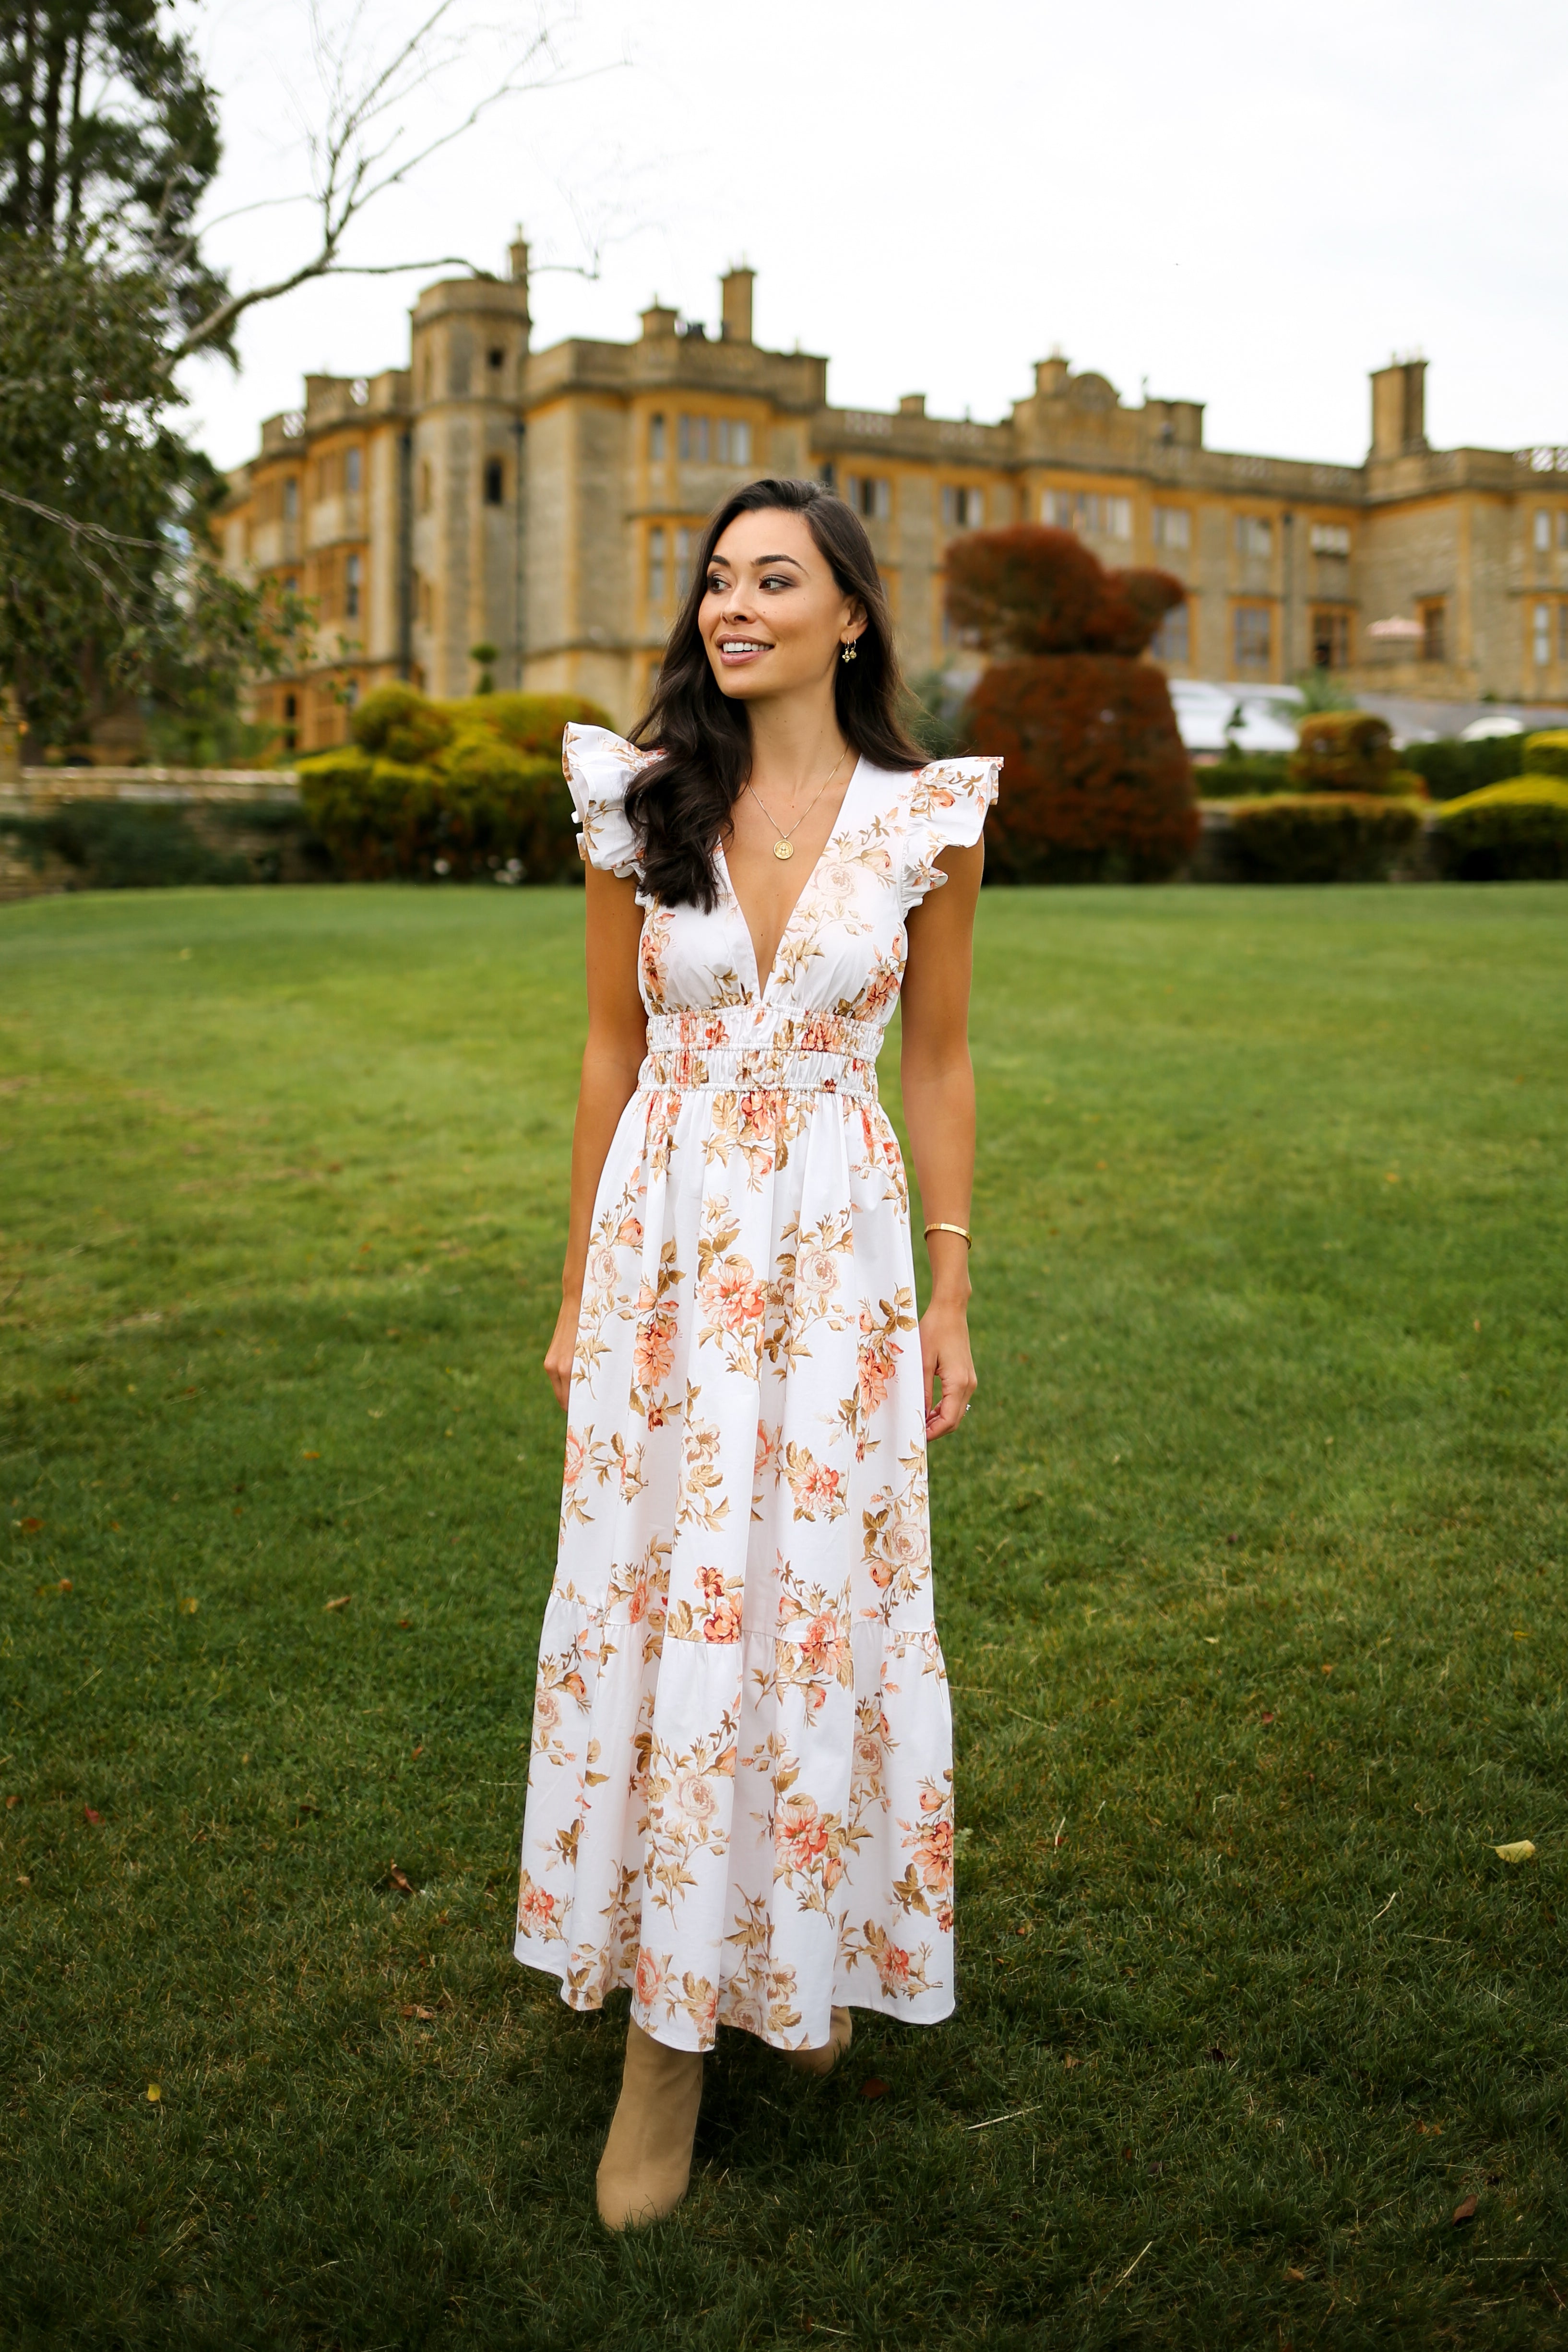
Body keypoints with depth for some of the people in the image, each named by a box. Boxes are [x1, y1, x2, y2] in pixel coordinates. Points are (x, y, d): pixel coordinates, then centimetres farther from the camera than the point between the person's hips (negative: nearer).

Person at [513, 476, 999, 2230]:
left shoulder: (927, 818, -2)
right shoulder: (639, 805, 1)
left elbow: (937, 1062, 4)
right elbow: (612, 1053, 6)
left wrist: (950, 1298, 3)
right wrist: (578, 1289, 7)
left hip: (837, 1246, -1)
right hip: (665, 1238, 1)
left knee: (824, 1598, 6)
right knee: (654, 1594, 4)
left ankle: (808, 1950, 32)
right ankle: (667, 2026, 19)